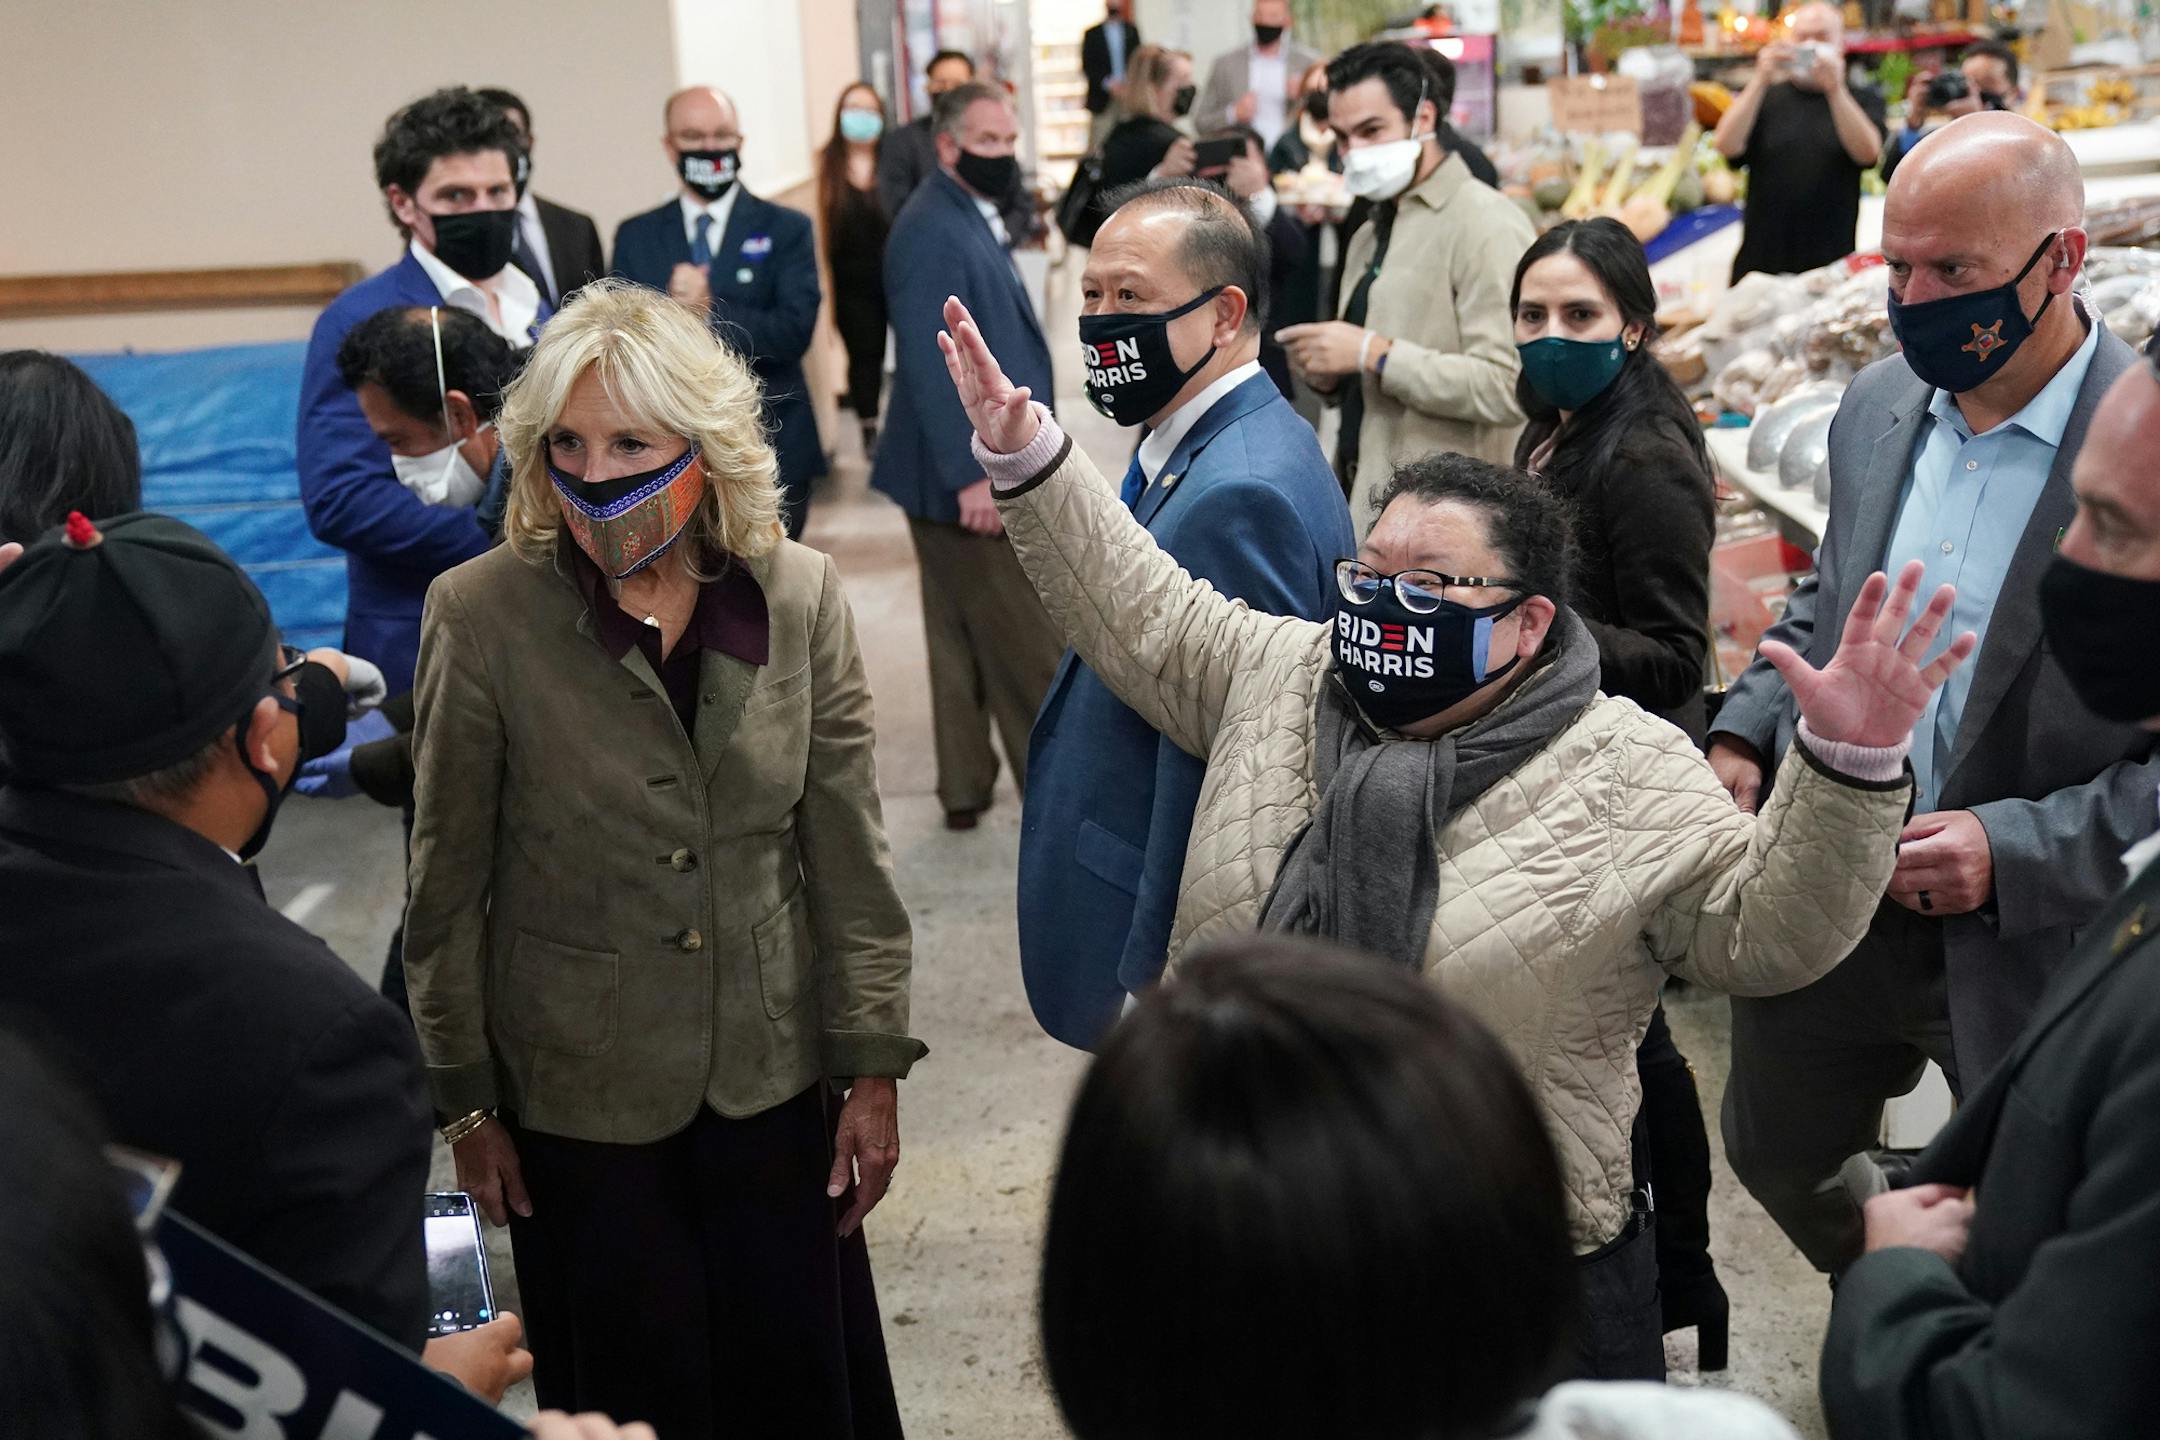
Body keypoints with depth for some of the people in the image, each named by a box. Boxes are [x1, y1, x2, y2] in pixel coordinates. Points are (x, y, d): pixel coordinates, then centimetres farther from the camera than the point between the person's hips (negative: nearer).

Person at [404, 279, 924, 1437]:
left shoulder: (799, 597, -7)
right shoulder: (483, 615, -13)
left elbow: (849, 861, -1)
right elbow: (448, 888, -5)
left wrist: (874, 1068, 0)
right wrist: (465, 1104, -1)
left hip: (774, 1078, 2)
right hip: (581, 1096, -1)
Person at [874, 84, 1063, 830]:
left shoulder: (971, 220, 13)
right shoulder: (932, 231, -18)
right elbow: (929, 365, -24)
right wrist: (971, 475, -26)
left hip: (983, 467, 10)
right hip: (972, 473, -10)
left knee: (967, 640, 16)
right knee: (1031, 648, -1)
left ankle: (966, 786, 26)